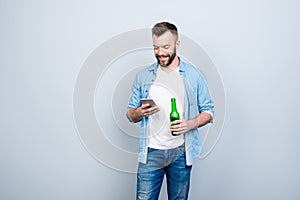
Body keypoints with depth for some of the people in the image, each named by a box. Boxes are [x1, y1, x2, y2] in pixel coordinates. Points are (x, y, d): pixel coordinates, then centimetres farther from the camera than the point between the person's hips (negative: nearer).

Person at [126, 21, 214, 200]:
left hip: (181, 152, 0)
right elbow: (131, 115, 10)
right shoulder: (143, 76, 6)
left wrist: (191, 124, -16)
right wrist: (140, 113, -14)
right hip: (151, 152, 1)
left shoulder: (195, 75, 1)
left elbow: (208, 112, 4)